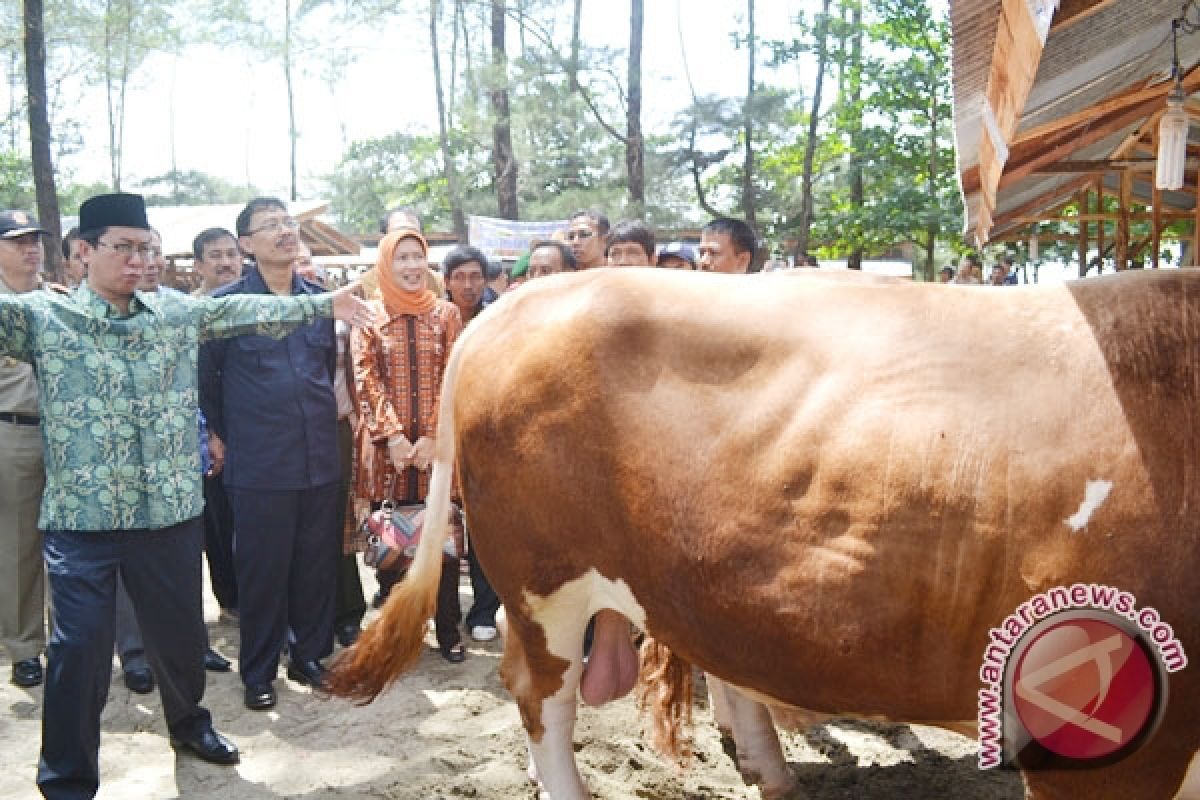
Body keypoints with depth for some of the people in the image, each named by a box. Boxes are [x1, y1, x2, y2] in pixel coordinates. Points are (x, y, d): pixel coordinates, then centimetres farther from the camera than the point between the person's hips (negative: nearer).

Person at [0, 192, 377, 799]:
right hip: (80, 518, -3)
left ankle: (188, 722, 44)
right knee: (79, 646, 0)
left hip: (170, 510, 3)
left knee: (179, 629, 17)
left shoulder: (178, 312, 6)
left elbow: (247, 311, 7)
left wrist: (324, 303, 5)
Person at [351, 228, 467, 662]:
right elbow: (366, 379, -3)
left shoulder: (446, 313, 7)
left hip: (438, 445, 1)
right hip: (387, 447, 0)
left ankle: (448, 630, 13)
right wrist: (393, 435, -13)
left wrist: (432, 436, -9)